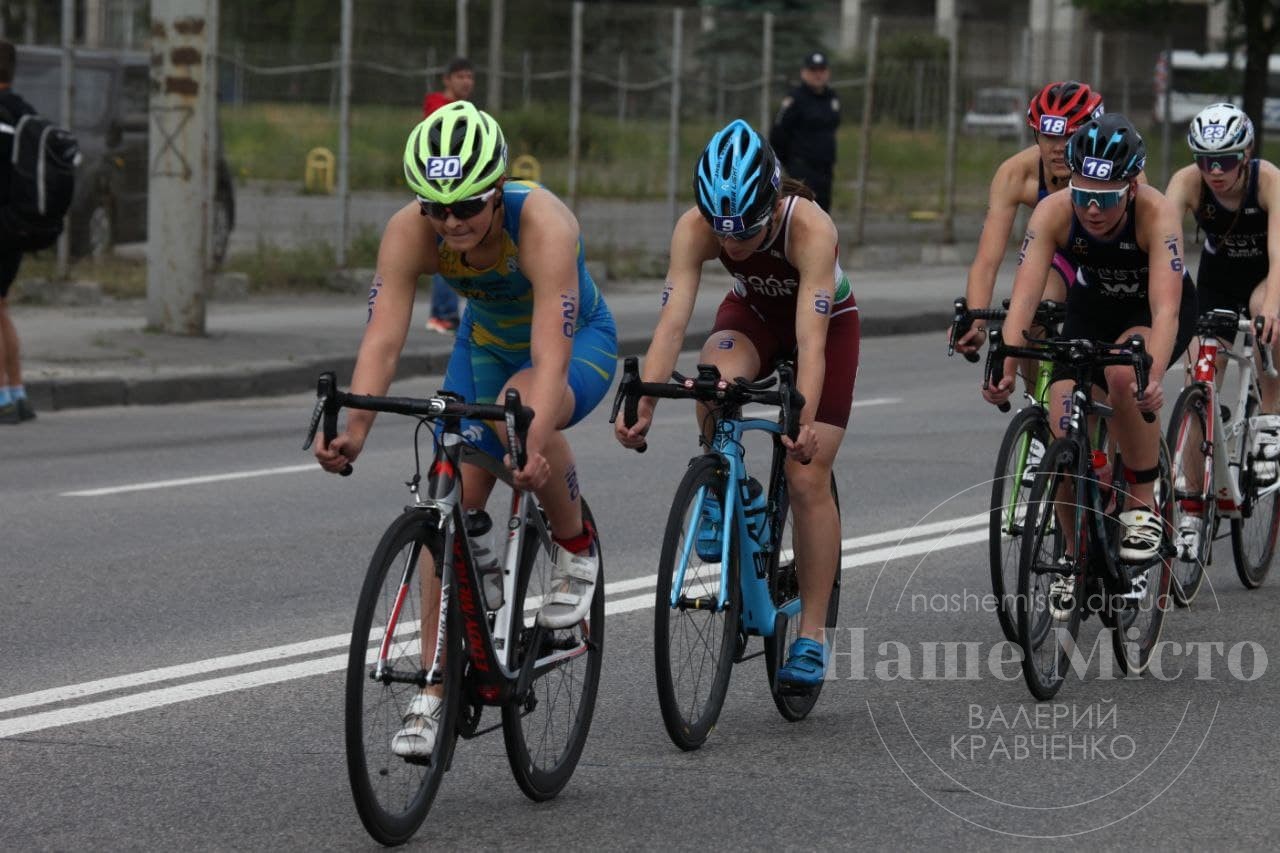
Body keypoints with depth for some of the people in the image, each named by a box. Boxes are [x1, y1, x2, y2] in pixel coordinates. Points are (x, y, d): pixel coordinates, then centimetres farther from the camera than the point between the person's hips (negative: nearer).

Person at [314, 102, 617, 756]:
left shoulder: (542, 226, -38)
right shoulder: (409, 231, -28)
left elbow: (550, 357, -47)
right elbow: (382, 339, -35)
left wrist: (536, 445, -62)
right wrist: (353, 427, -52)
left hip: (579, 342, -4)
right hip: (485, 344, 4)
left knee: (521, 405, -37)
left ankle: (576, 549, -11)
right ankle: (434, 692, -3)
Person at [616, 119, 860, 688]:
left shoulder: (810, 229, -39)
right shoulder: (696, 229, -31)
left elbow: (811, 341, -46)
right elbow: (672, 322, -37)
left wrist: (805, 421, -59)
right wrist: (643, 405, -50)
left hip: (827, 322, -2)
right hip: (753, 314, 2)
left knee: (808, 478, -10)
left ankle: (813, 633, 1)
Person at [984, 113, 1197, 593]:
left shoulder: (1157, 213, -35)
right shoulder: (1053, 212, -28)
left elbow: (1165, 308, -44)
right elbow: (1024, 298, -35)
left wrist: (1153, 379, -61)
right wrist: (1005, 369, -51)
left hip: (1153, 310, -3)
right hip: (1092, 307, 3)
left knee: (1125, 375, -36)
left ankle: (1143, 503, -16)